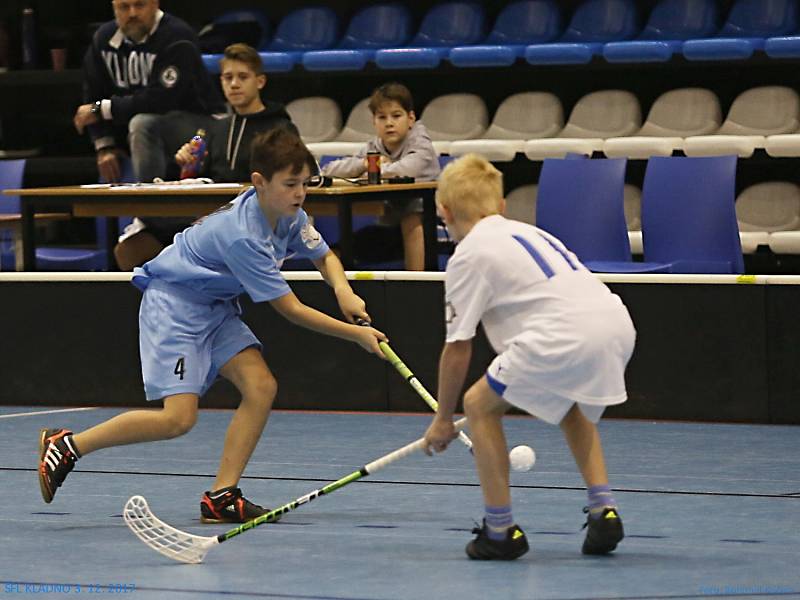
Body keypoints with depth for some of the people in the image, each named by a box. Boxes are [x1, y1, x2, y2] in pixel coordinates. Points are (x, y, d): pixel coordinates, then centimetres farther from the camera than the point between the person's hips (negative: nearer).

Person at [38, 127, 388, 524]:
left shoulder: (290, 216, -5)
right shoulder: (243, 236, -31)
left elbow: (324, 256, 14)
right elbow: (291, 309, -25)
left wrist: (342, 289, -9)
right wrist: (355, 334, -22)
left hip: (215, 306, 9)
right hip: (173, 302, -9)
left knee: (260, 386, -10)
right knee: (179, 417, -17)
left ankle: (221, 497, -6)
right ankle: (66, 445, -4)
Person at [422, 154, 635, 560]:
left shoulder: (467, 256, 7)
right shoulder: (527, 232, 30)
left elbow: (458, 348, 7)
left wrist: (443, 420, 18)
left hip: (565, 336, -8)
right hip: (617, 324, 8)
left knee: (479, 405, 11)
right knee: (572, 406, 35)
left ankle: (500, 531, 10)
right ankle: (603, 511, 23)